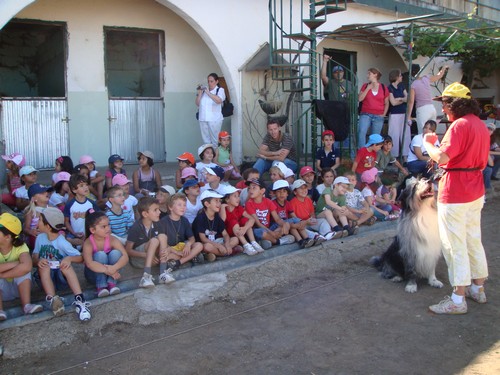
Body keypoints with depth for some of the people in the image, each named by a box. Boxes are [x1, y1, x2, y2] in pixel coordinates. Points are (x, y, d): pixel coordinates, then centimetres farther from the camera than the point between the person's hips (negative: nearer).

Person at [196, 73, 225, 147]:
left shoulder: (220, 90, 3)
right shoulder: (203, 90, 13)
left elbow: (219, 100, -17)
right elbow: (198, 103, 11)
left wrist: (208, 92, -17)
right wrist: (199, 93, -3)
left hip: (214, 119, -4)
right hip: (203, 119, 4)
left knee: (215, 140, -3)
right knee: (206, 140, 7)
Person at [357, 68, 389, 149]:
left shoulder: (383, 87, 8)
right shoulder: (365, 86, 9)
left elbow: (386, 103, 15)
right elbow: (359, 99, -2)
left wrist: (384, 114, 4)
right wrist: (368, 88, -5)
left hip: (378, 116, 1)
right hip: (366, 114, -1)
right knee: (361, 132, -23)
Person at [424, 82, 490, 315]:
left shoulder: (460, 125, -18)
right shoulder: (480, 125, 12)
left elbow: (442, 158, -27)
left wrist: (428, 143, -9)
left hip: (455, 194, -10)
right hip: (476, 191, 10)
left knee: (454, 245, -2)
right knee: (473, 240, 19)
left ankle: (458, 300, 4)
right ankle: (478, 288, 31)